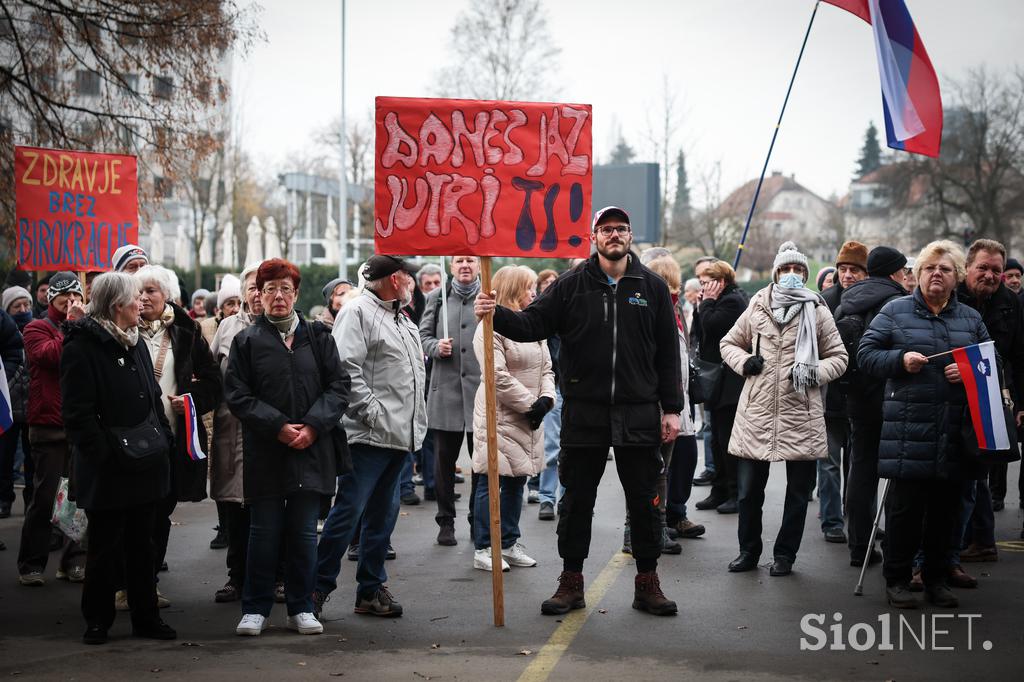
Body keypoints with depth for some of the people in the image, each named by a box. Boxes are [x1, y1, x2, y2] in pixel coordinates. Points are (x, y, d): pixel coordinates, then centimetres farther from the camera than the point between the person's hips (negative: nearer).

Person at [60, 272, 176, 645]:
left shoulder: (136, 344, 13)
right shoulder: (82, 347, -13)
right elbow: (78, 413, -17)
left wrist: (163, 439, 10)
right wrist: (102, 454, -20)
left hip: (146, 464, 7)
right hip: (108, 470, -7)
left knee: (142, 544, 13)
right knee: (105, 546, 4)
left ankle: (146, 616, 21)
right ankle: (97, 620, 17)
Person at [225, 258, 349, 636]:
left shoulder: (317, 337, 7)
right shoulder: (247, 341, 2)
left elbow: (338, 386, 3)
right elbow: (237, 394, -3)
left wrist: (313, 426, -11)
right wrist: (277, 426, -13)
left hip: (312, 449, 2)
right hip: (265, 452, -1)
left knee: (304, 531, 7)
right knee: (264, 531, 4)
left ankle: (301, 608, 17)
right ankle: (255, 609, 14)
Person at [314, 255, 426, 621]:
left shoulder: (405, 322, 21)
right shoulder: (358, 312, -7)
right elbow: (346, 368, -17)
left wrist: (416, 422, 17)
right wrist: (372, 411, -20)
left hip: (400, 435, 9)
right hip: (369, 435, -9)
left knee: (383, 513, 12)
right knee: (349, 509, -8)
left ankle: (371, 589, 18)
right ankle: (319, 585, 2)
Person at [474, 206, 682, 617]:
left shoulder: (652, 287, 5)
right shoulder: (572, 285, 3)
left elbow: (668, 352, 7)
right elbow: (533, 324, -2)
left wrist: (671, 408, 3)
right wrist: (497, 315, -21)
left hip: (639, 414, 1)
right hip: (584, 413, 0)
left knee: (644, 502, 7)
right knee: (577, 501, 7)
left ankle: (647, 583, 19)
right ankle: (571, 583, 19)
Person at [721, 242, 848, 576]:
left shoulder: (818, 311, 3)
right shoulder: (757, 307, 7)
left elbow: (839, 357, 8)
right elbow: (729, 343, 17)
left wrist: (816, 372, -11)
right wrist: (744, 361, -3)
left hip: (801, 414, -1)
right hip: (757, 411, 1)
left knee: (798, 491, 7)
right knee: (749, 488, 6)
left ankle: (785, 554, 20)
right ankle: (749, 550, 23)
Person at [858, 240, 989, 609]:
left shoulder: (970, 318, 15)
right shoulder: (895, 311, 5)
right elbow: (866, 354, 3)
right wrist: (901, 360, -13)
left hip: (956, 430, 3)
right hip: (909, 428, -3)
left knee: (946, 506, 7)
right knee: (905, 505, -2)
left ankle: (936, 578, 21)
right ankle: (897, 579, 10)